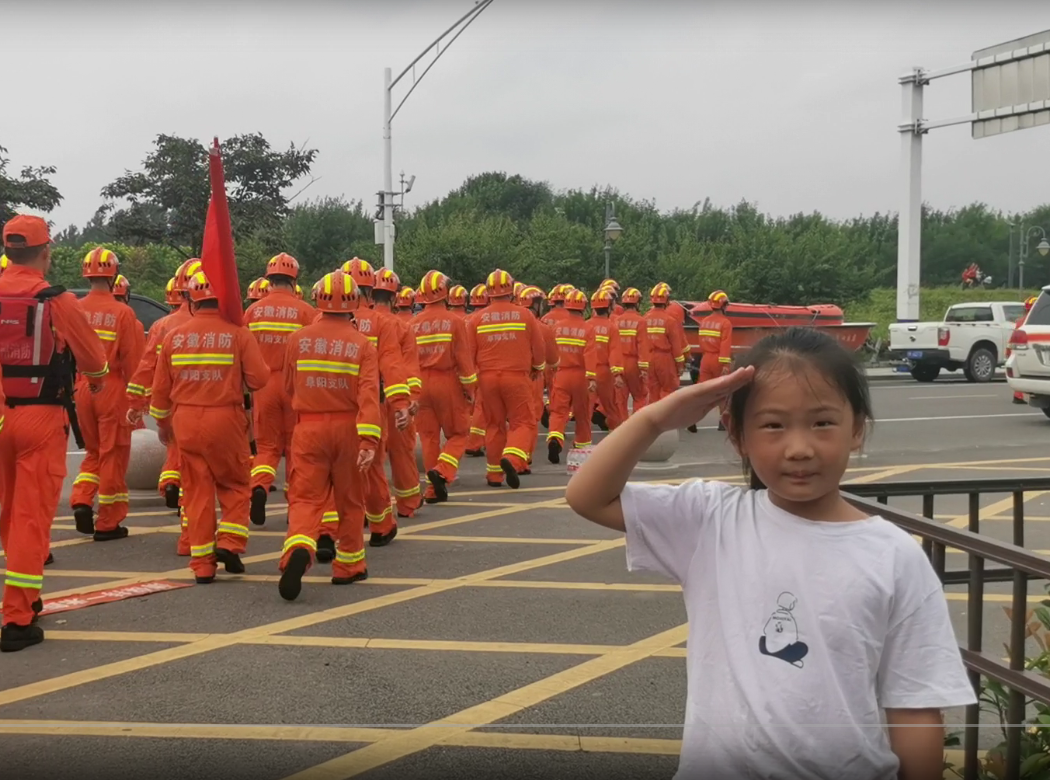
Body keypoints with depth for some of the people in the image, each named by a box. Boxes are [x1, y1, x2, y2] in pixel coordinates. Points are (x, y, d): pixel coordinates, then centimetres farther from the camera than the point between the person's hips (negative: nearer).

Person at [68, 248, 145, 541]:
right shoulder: (123, 313, -11)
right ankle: (108, 524, 12)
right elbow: (133, 360, -10)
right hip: (112, 389, -4)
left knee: (94, 451, 22)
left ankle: (81, 502, 4)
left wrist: (70, 388, 14)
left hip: (82, 388, 4)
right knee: (113, 456, 7)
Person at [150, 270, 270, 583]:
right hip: (226, 419, -3)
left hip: (186, 421, 3)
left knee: (197, 493, 9)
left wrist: (162, 422, 24)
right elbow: (259, 379, -11)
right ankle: (229, 543, 0)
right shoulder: (238, 334, -7)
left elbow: (161, 388, 9)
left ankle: (203, 565, 11)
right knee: (235, 485, 16)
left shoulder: (174, 336, 3)